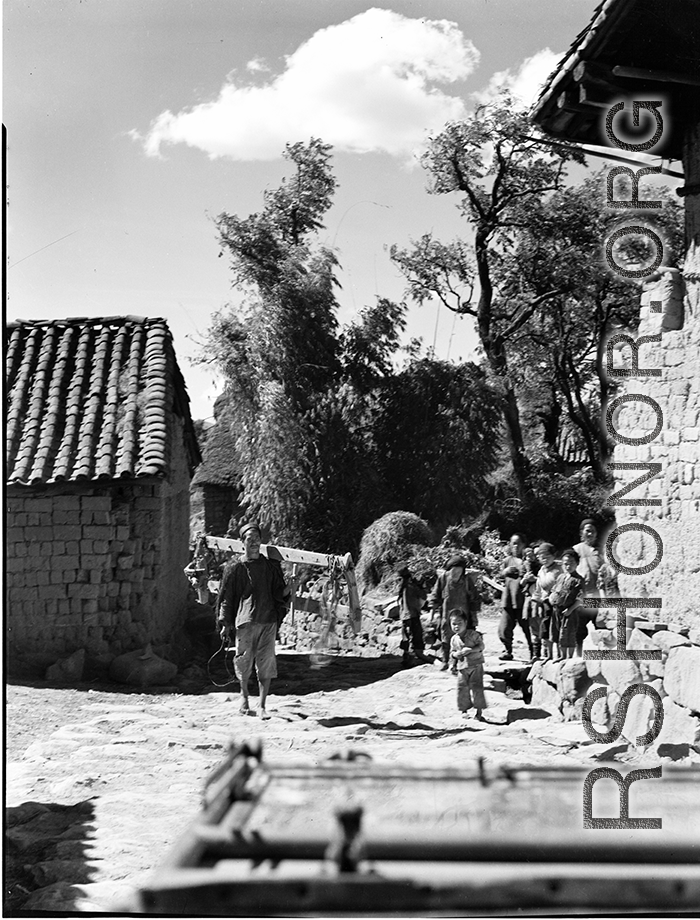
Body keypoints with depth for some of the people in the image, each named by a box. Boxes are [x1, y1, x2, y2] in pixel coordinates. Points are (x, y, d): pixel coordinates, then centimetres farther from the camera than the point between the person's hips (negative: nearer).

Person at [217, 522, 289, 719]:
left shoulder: (271, 566, 13)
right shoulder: (235, 568, 6)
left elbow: (279, 592, 19)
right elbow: (226, 597, 7)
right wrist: (225, 623, 2)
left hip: (268, 621, 2)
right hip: (245, 621, -1)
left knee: (266, 663, -3)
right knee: (244, 659, 2)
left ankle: (263, 706, 2)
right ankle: (244, 695, 29)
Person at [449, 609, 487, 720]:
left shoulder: (473, 635, -9)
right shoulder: (454, 639, 5)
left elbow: (481, 646, -11)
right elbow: (452, 652, 13)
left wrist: (470, 650, -24)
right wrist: (454, 655, -11)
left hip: (475, 665, -4)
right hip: (462, 667, 4)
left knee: (476, 687, -6)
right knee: (461, 688, 3)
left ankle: (479, 711, 3)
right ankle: (464, 709, 17)